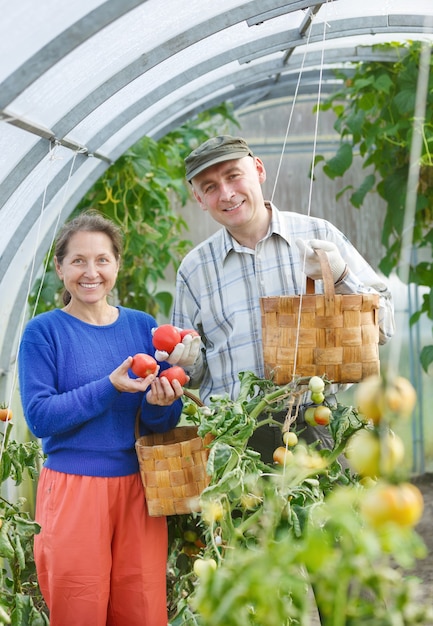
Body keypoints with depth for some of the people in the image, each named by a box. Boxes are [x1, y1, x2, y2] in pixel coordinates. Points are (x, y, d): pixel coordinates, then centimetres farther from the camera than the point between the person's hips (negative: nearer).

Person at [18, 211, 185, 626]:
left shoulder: (143, 326, 8)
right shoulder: (43, 332, -2)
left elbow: (163, 425, 8)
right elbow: (39, 416, -12)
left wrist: (160, 403, -15)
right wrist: (110, 387, -20)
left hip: (137, 488, 3)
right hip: (72, 488, -3)